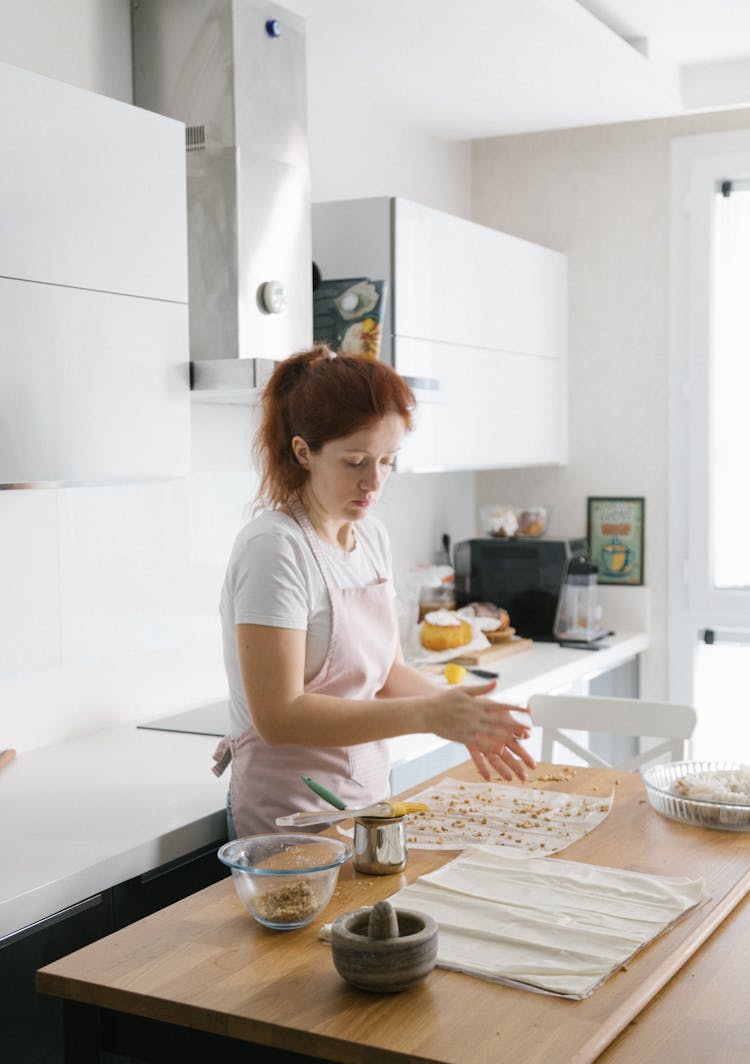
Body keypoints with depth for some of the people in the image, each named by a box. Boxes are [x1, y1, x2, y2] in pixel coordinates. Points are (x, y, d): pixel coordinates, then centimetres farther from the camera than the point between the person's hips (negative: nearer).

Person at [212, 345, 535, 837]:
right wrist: (425, 714, -27)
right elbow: (278, 716, -23)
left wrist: (459, 712, -10)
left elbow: (388, 672, 9)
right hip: (291, 813, -7)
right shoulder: (274, 548, -19)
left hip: (368, 799, 7)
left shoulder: (372, 536, 5)